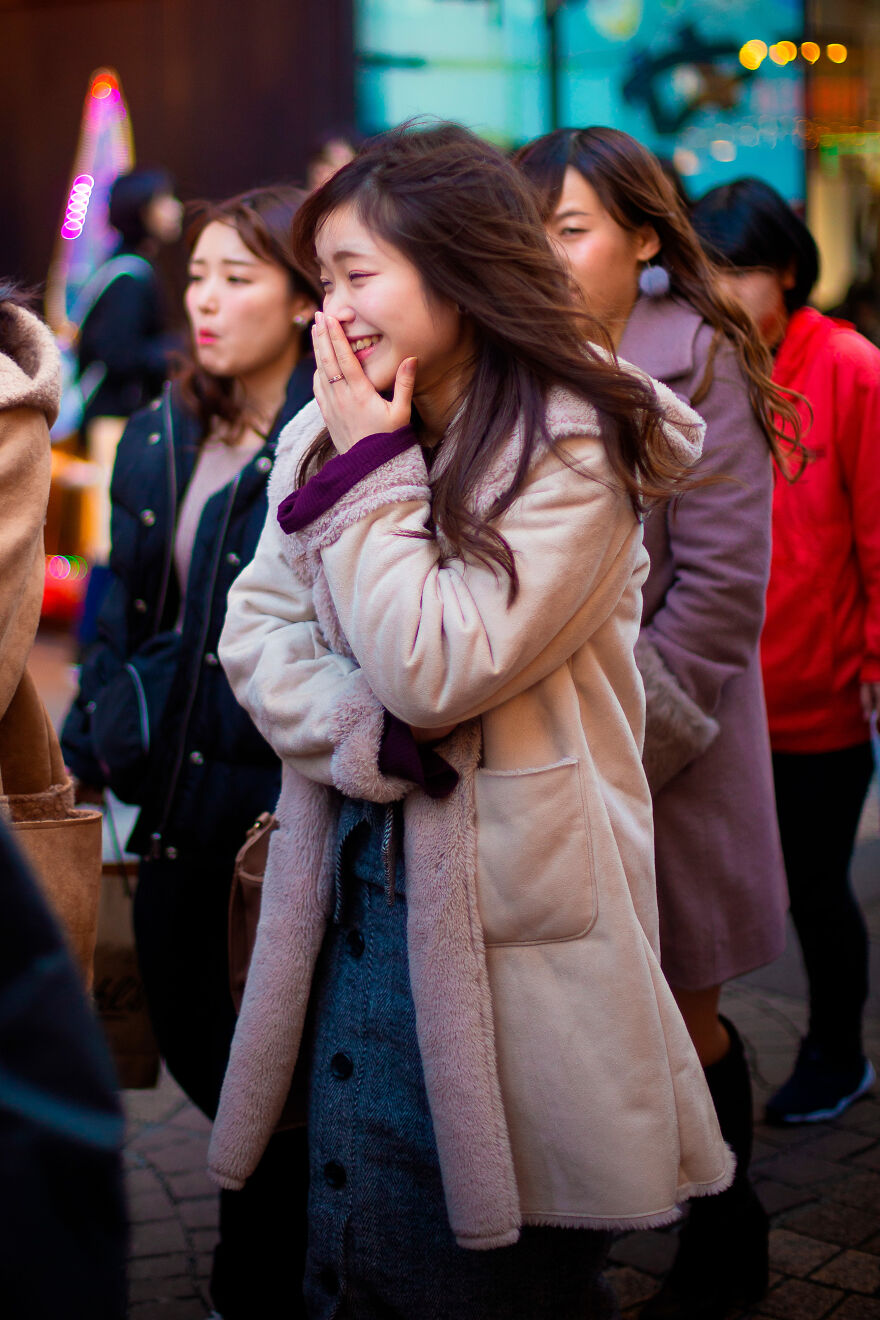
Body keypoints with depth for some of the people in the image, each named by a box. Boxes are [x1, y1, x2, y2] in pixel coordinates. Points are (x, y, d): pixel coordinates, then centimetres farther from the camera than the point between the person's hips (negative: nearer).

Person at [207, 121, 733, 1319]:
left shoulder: (572, 449, -12)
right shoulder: (323, 430, 7)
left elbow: (435, 670, -19)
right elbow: (254, 633, 4)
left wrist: (373, 467, -13)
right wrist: (371, 743, -13)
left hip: (498, 921, -6)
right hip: (353, 891, 6)